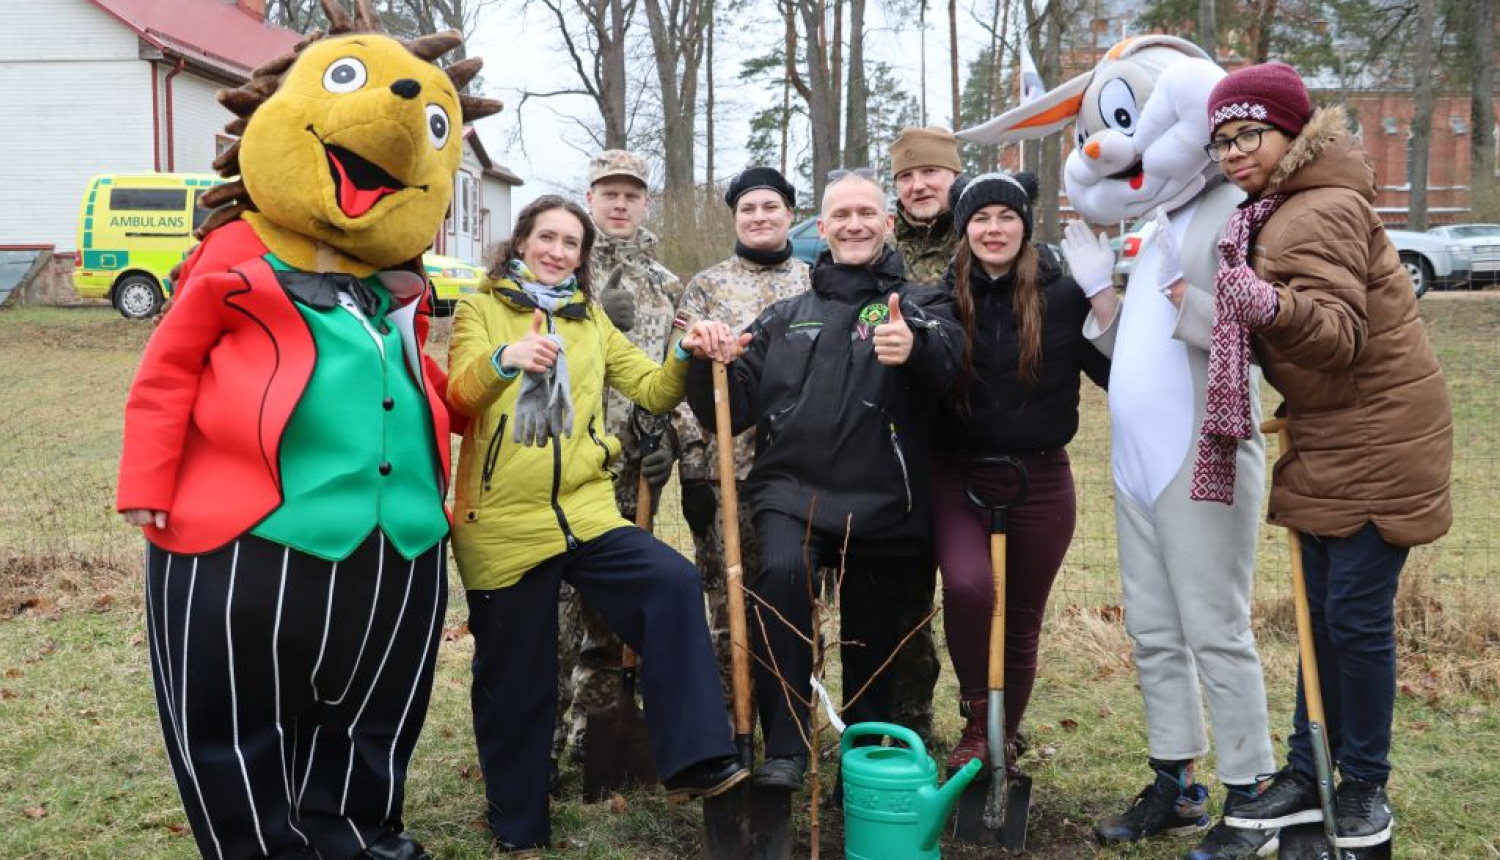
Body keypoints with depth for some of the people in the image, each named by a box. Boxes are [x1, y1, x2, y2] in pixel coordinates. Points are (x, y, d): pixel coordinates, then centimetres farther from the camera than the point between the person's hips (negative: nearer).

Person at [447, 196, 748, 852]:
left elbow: (653, 392, 10)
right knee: (515, 682, 6)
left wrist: (685, 354, -11)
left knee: (673, 583, -23)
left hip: (585, 513, 3)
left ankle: (691, 761, -20)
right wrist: (503, 358, -37)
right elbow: (459, 397, -15)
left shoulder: (591, 320, 16)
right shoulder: (480, 310, 4)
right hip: (504, 523, -2)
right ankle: (518, 827, 26)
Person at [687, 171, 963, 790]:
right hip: (793, 493, 1)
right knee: (782, 571, -30)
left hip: (882, 506, 0)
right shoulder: (787, 317, 17)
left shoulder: (919, 306, 8)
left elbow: (946, 361, -16)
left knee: (871, 651, 8)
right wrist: (706, 366, -8)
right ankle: (784, 750, -23)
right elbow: (731, 408, 13)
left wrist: (916, 349, -40)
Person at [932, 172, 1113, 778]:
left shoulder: (1062, 295, -2)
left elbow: (1115, 370, -6)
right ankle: (976, 720, -1)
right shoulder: (944, 299, 0)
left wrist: (1103, 291, -15)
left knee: (1022, 620, 11)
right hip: (958, 476, -1)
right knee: (968, 585, -26)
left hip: (1039, 481, 1)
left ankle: (1003, 740, 33)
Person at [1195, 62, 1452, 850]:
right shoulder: (1277, 210, 10)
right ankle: (1307, 773, 23)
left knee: (1357, 614, -2)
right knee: (1321, 610, 13)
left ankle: (1366, 784, 16)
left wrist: (1274, 307, -48)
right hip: (1327, 438, 9)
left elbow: (1340, 332, -31)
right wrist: (1222, 307, 4)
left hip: (1377, 439, -9)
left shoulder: (1323, 213, -19)